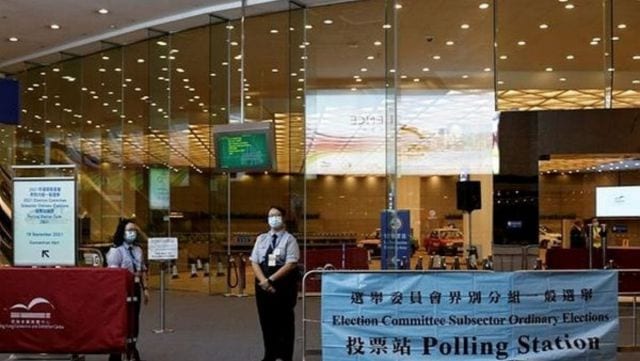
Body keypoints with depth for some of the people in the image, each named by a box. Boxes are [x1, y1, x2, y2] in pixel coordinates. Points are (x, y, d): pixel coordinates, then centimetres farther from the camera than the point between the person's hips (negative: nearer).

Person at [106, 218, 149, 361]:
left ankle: (131, 349, 26)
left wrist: (145, 288, 14)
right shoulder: (115, 250, -11)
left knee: (134, 319, 13)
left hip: (135, 288, 7)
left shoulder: (138, 249, 12)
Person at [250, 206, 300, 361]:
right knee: (266, 321, 9)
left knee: (284, 322, 3)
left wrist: (271, 279, -19)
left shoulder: (289, 239, -4)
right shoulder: (261, 239, 10)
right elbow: (254, 263, 5)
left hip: (283, 285, -4)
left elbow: (290, 264, -14)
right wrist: (264, 281, -11)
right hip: (263, 286, 4)